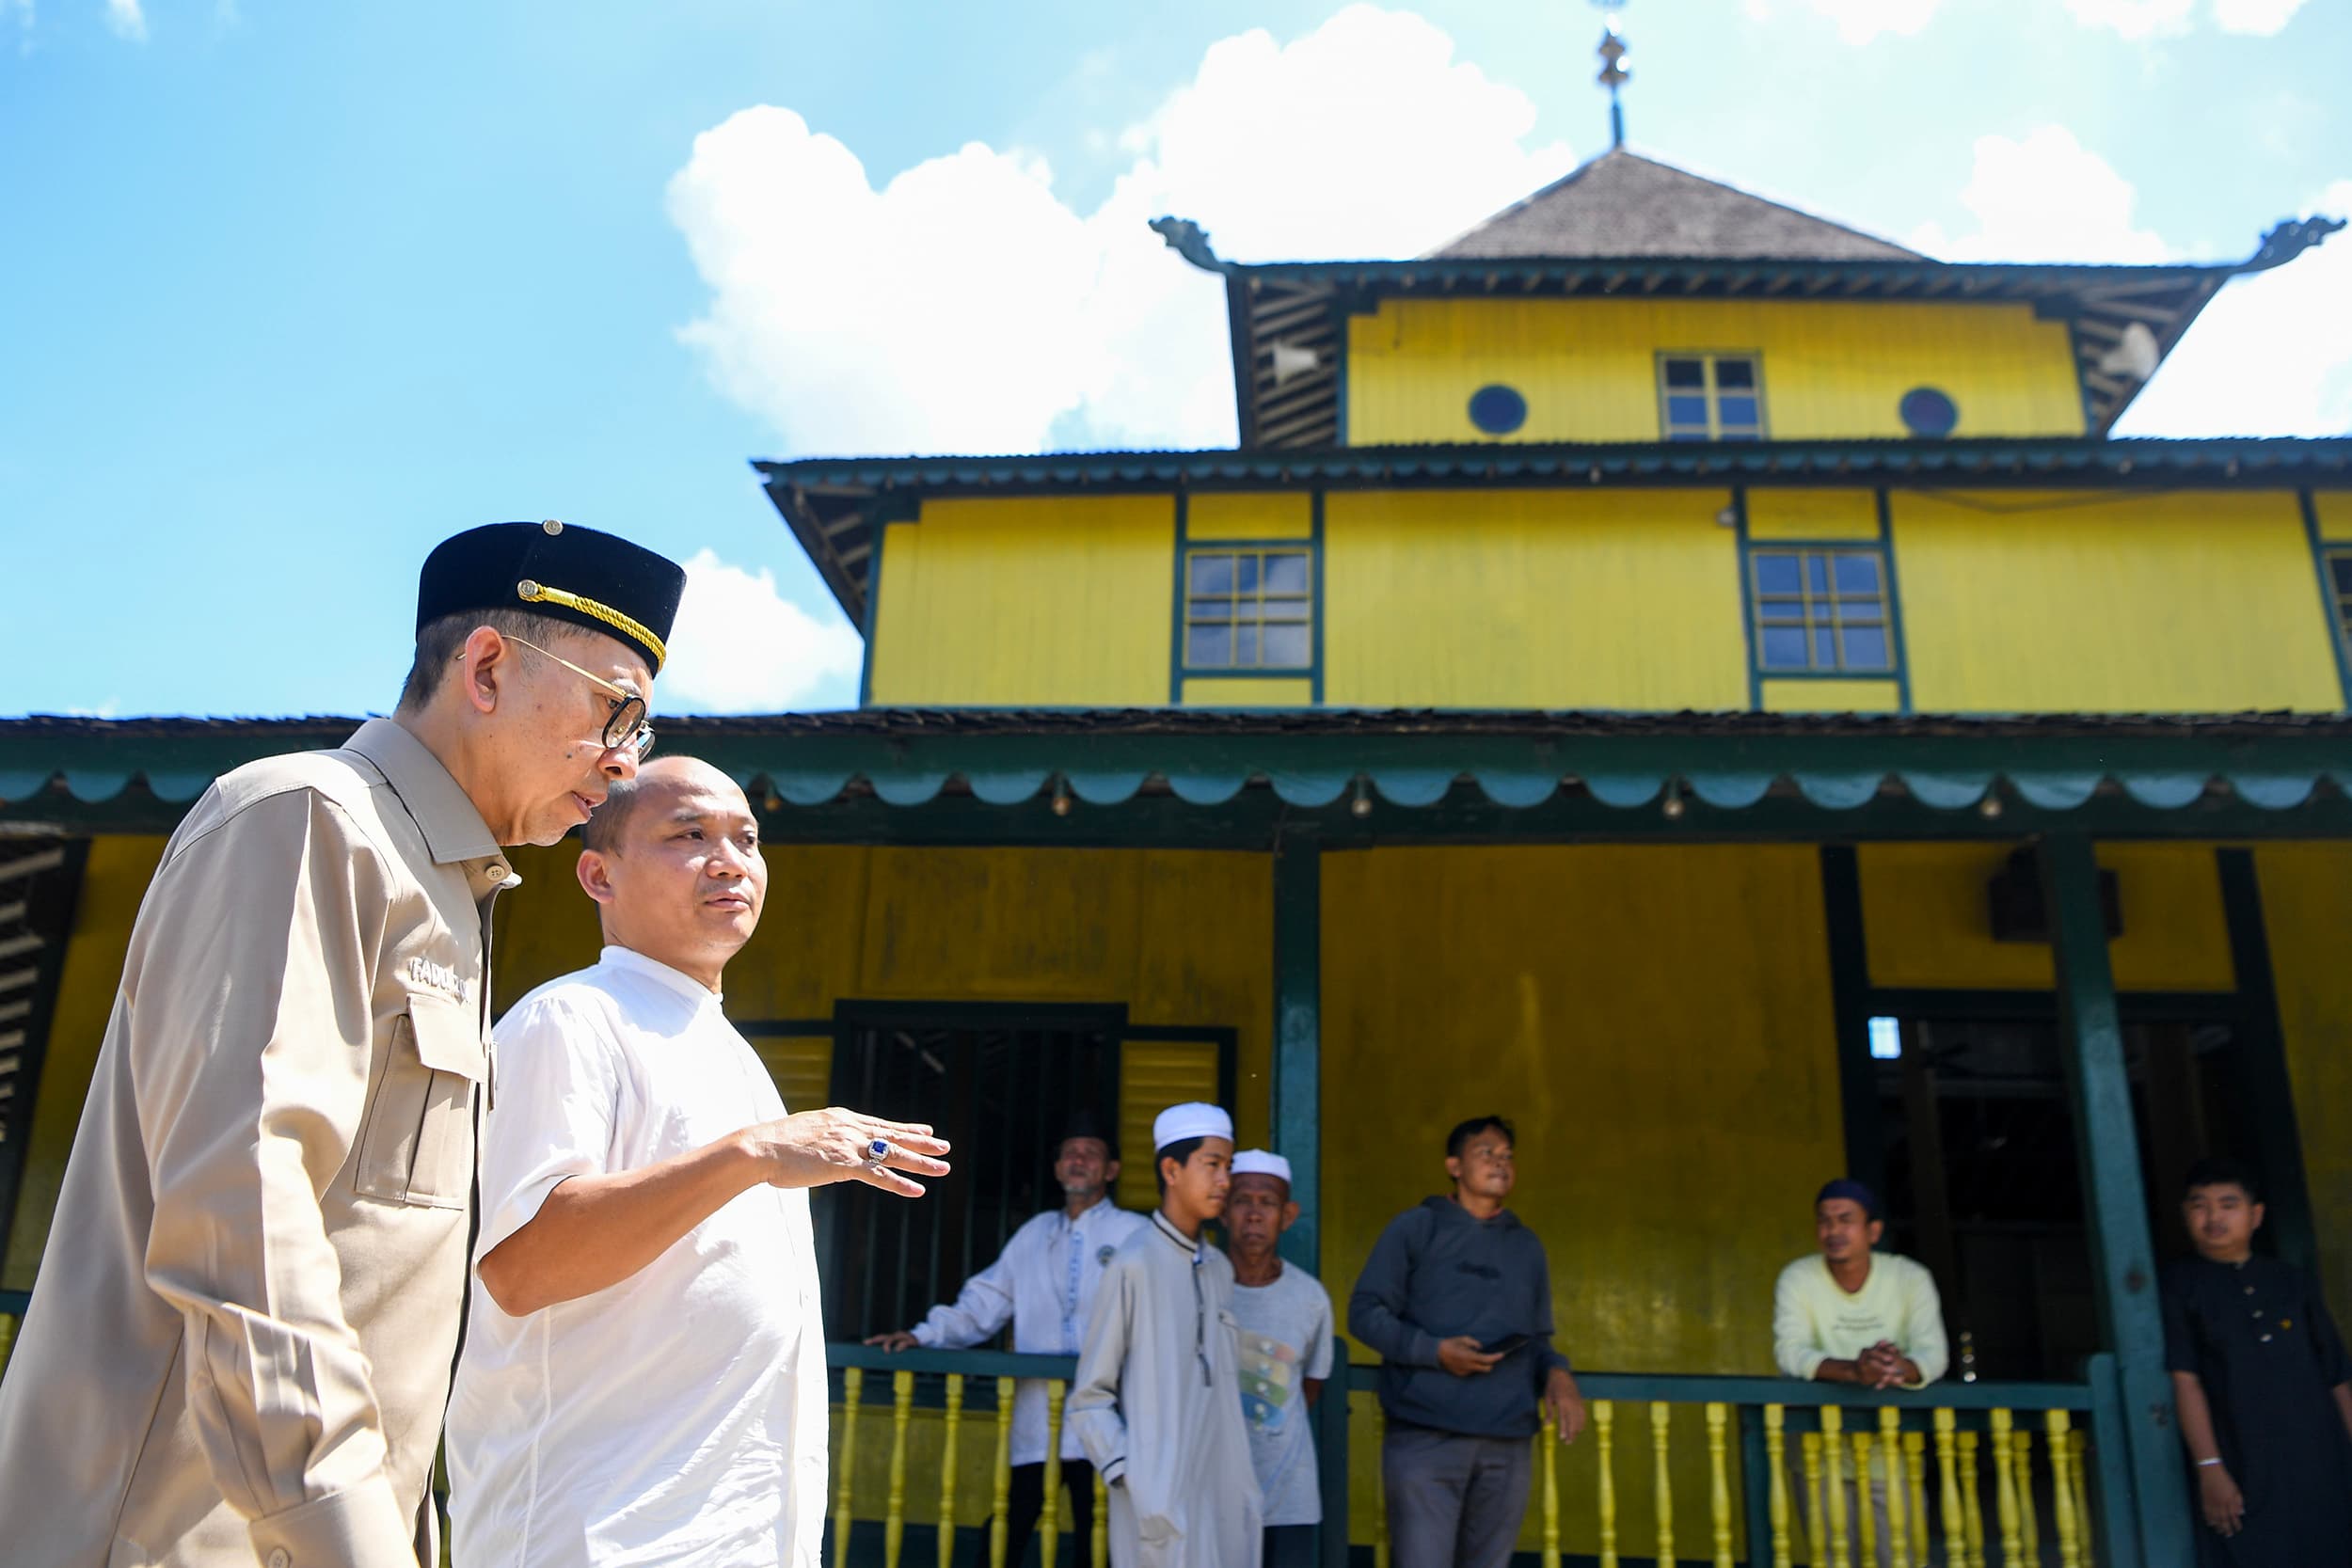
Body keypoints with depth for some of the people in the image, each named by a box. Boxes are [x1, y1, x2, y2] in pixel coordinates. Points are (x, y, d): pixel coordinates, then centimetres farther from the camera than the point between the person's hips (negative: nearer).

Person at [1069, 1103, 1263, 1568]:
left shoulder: (1220, 1269, 12)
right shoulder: (1135, 1264, -10)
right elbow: (1090, 1398, -6)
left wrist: (1245, 1490, 13)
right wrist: (1129, 1478, -14)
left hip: (1225, 1501, 6)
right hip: (1162, 1501, -6)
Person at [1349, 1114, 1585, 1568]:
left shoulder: (1527, 1247, 17)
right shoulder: (1415, 1228, 3)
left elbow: (1537, 1339, 20)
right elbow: (1365, 1312, -1)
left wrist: (1558, 1374, -3)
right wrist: (1434, 1350, -14)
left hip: (1508, 1445, 5)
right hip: (1425, 1437, -4)